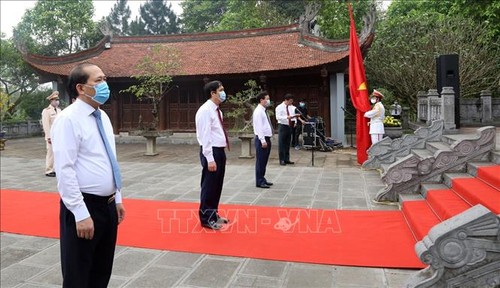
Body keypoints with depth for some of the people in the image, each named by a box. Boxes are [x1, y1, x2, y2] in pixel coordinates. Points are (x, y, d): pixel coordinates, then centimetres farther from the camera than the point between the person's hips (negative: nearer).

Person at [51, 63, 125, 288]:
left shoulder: (103, 116, 10)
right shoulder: (68, 119, -15)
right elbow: (65, 170, -20)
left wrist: (117, 199, 15)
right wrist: (81, 214, -22)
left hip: (108, 205, 8)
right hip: (84, 206, -8)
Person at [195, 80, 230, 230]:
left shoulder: (217, 110, 14)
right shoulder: (205, 110, -15)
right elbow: (205, 136, -20)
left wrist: (220, 154, 15)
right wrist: (210, 159, -23)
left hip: (220, 151, 9)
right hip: (211, 152, -9)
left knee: (217, 185, 17)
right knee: (209, 185, 1)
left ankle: (213, 214, 31)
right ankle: (206, 218, 14)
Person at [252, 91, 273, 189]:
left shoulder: (264, 111, 15)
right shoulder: (258, 111, -14)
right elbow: (259, 127, -19)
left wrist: (267, 140, 16)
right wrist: (263, 140, -22)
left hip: (267, 138, 9)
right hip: (262, 139, -9)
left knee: (264, 161, 15)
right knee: (260, 161, -2)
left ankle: (262, 179, 25)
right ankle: (259, 182, 5)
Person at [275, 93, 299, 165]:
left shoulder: (289, 108, 12)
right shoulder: (279, 107, -10)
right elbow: (278, 117, -20)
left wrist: (295, 116, 1)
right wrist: (287, 117, -33)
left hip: (289, 126, 7)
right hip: (282, 126, -7)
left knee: (287, 143, 12)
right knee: (281, 144, -1)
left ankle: (286, 159, 22)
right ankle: (282, 160, 7)